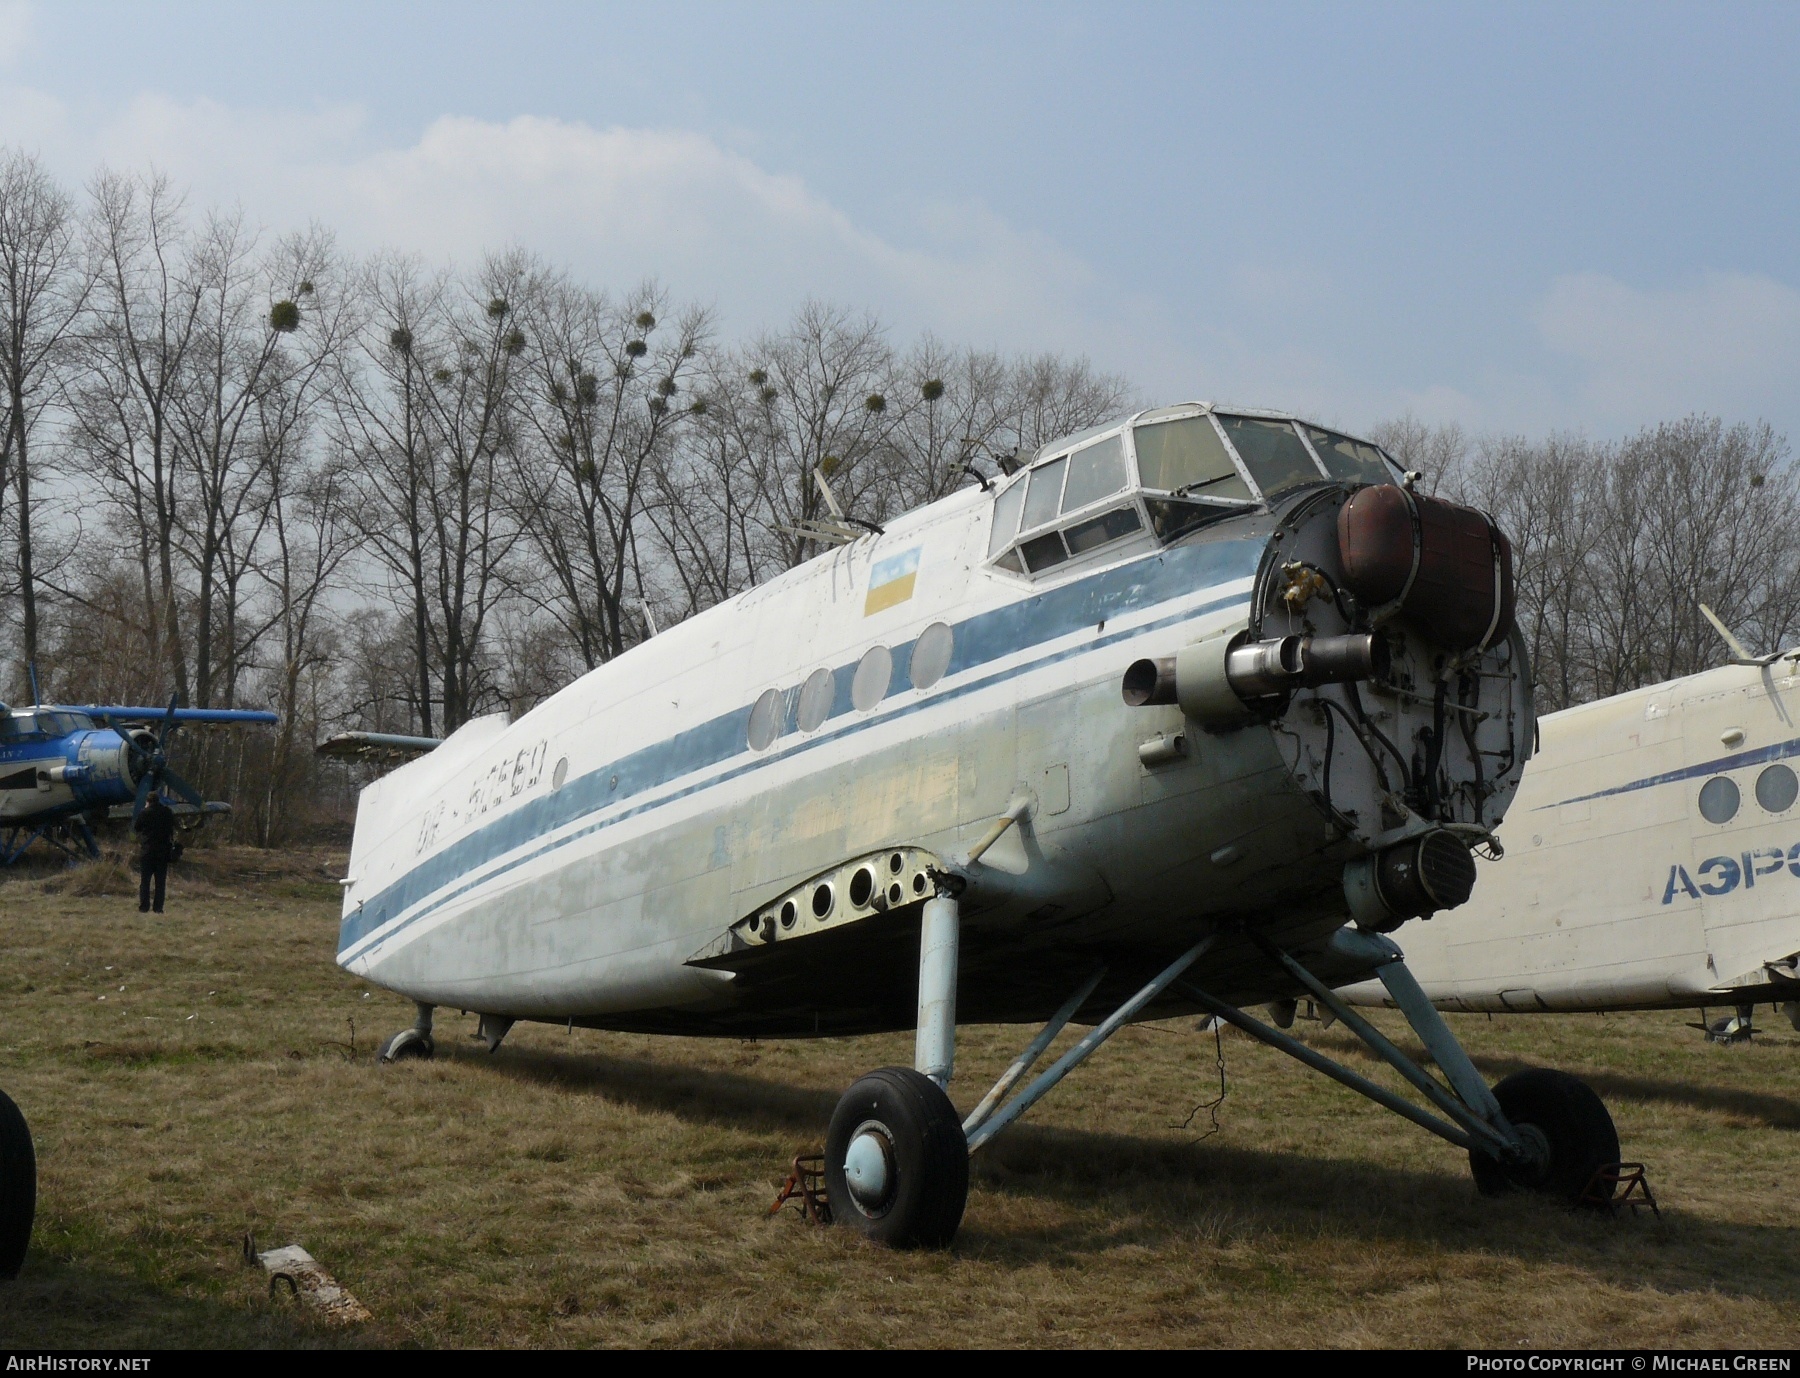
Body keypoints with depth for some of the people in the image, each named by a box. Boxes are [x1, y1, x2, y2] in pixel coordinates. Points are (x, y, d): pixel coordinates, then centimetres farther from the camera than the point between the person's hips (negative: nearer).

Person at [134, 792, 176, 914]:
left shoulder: (145, 813, -9)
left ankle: (144, 907, -1)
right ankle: (159, 907, 3)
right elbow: (172, 829, 12)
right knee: (161, 881, 6)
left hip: (147, 850, -3)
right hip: (164, 850, 3)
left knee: (144, 880, 3)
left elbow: (136, 828, 3)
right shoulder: (168, 812, 3)